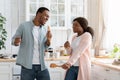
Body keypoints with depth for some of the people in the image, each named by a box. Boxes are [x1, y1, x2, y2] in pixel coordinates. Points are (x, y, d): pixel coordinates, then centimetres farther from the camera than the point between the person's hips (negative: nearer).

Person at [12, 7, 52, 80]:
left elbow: (45, 48, 12)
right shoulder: (24, 26, -4)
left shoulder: (45, 29, 7)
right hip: (27, 66, -3)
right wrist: (16, 42, -20)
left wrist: (48, 40, -8)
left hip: (42, 66, 4)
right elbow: (13, 40, 3)